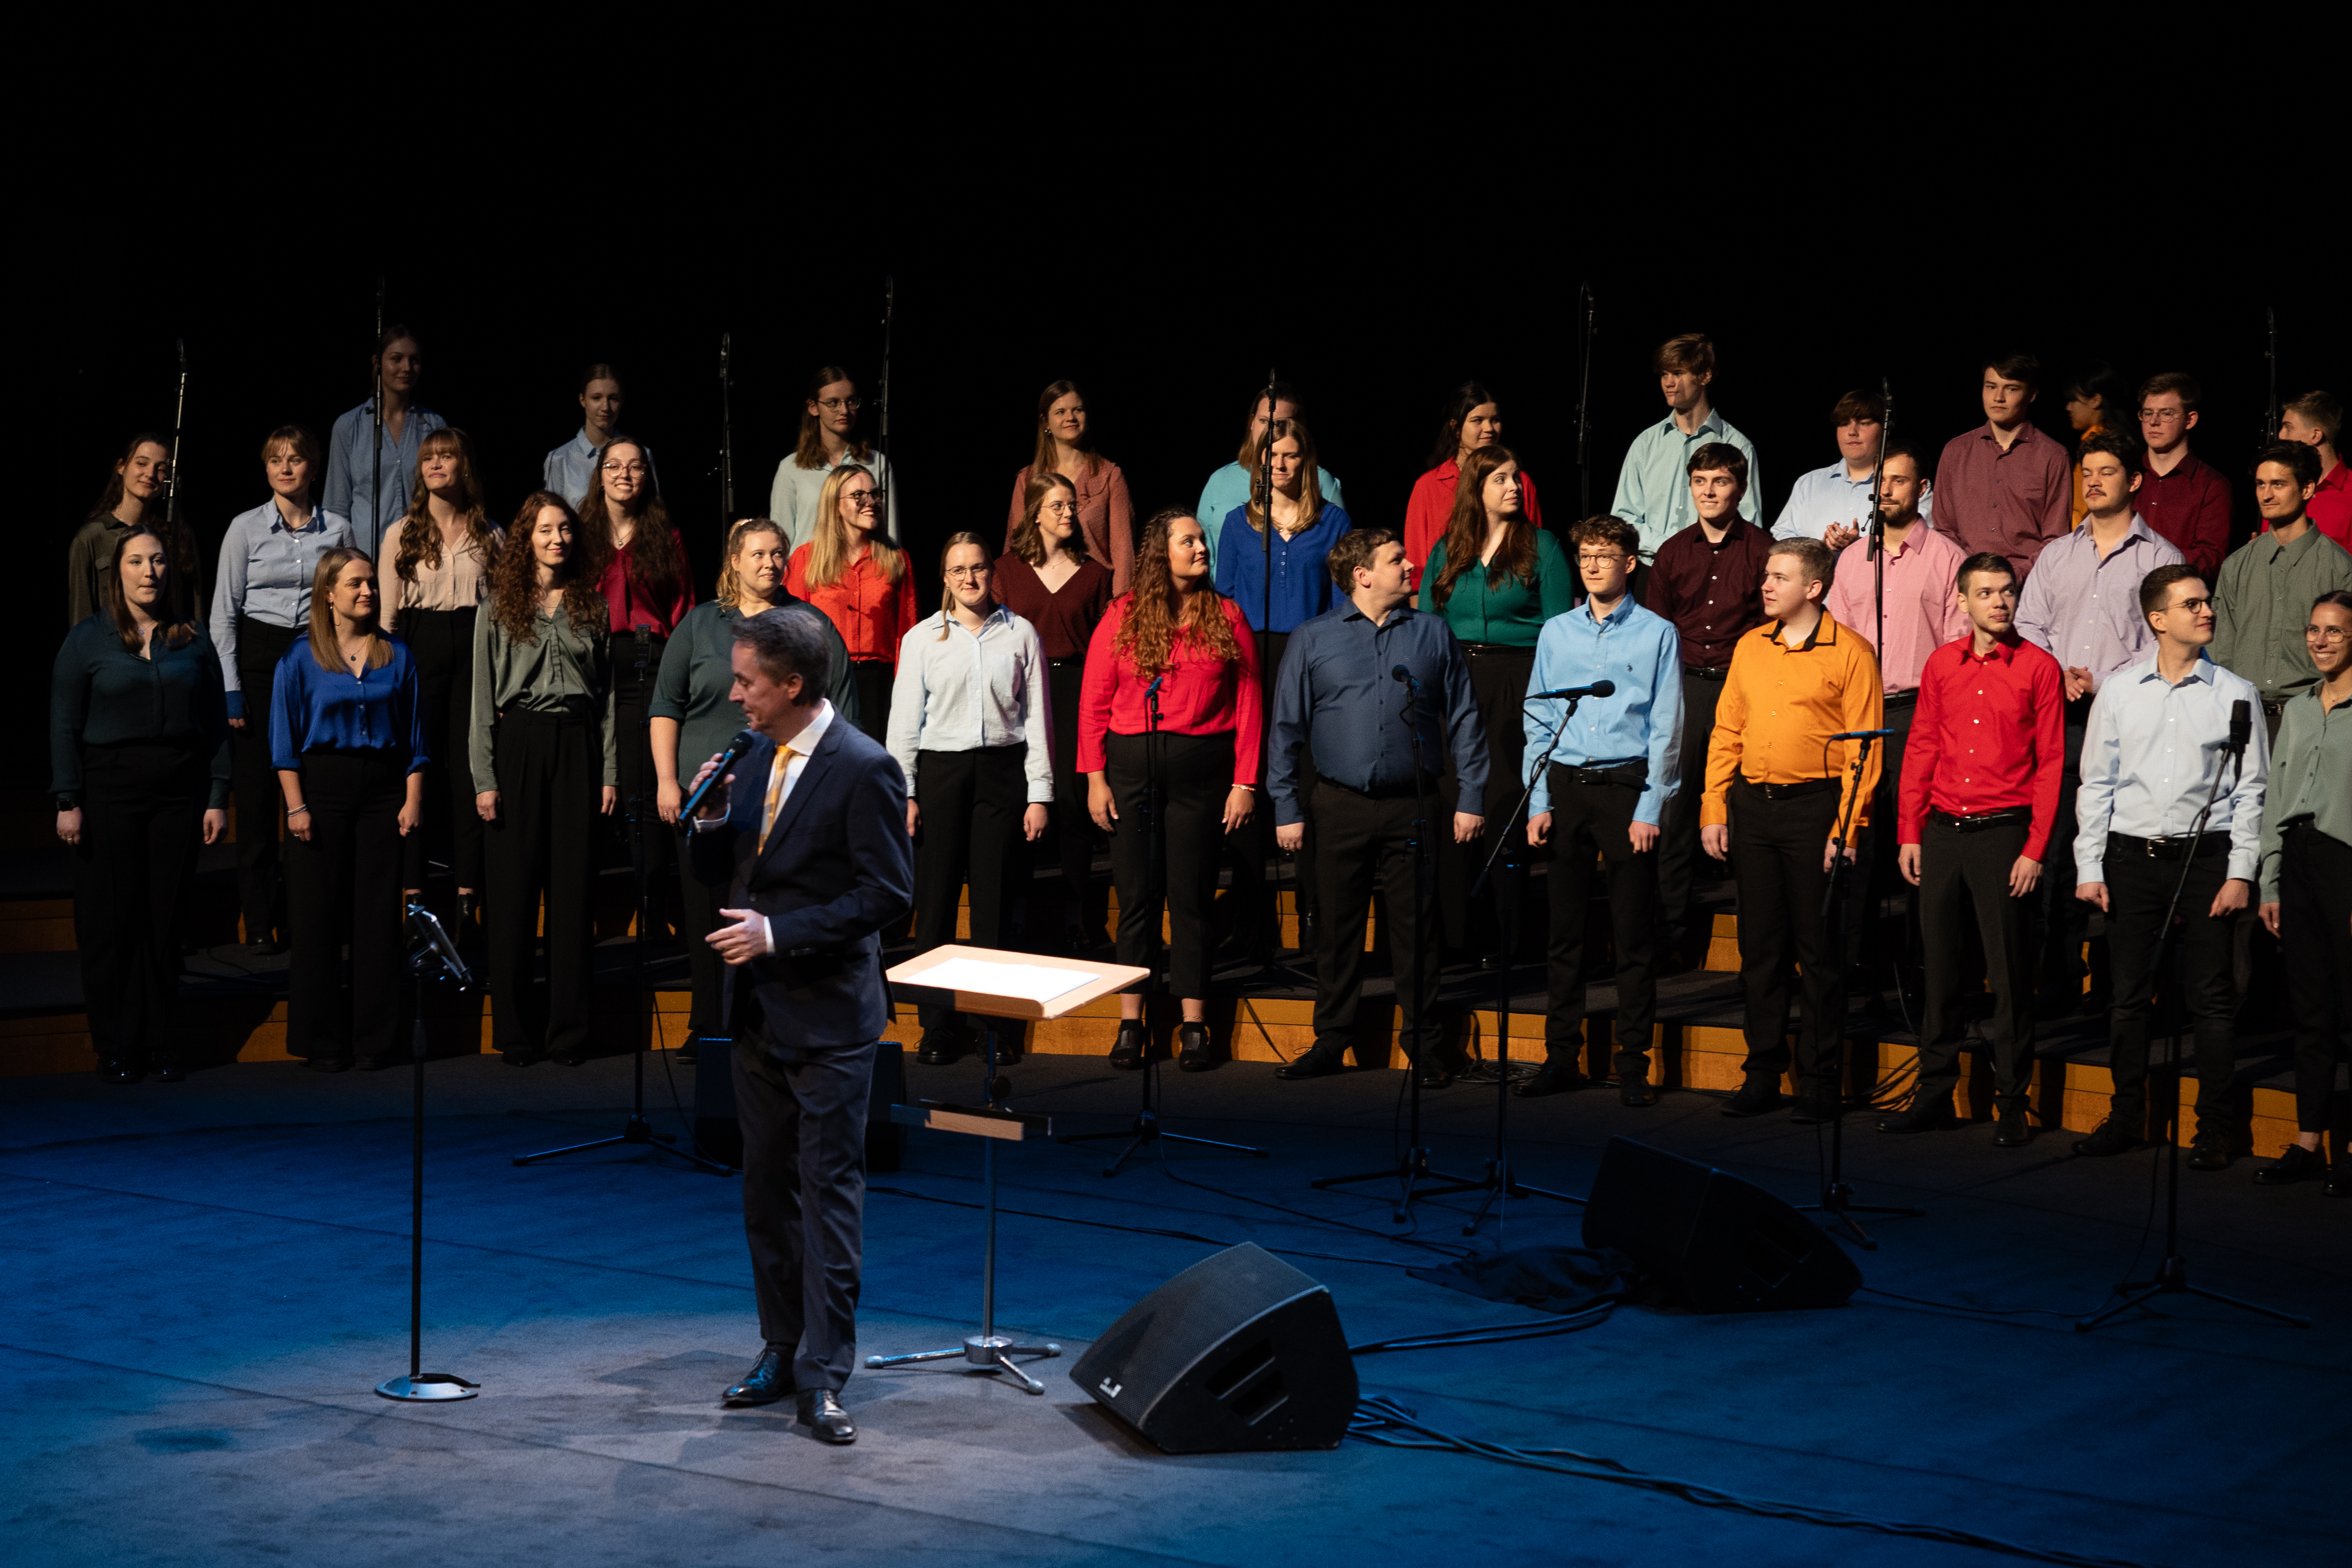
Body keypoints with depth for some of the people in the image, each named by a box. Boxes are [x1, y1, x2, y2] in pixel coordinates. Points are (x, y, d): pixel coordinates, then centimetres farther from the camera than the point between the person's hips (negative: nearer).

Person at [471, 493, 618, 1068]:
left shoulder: (593, 605, 10)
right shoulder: (499, 607, 4)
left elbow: (608, 694, 10)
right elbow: (483, 698, 1)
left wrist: (610, 772, 3)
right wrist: (484, 778, -6)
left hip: (578, 745, 2)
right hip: (518, 744, -2)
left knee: (574, 888, 2)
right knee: (514, 886, -1)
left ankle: (569, 1030, 8)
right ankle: (515, 1030, 6)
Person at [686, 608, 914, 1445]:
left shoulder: (864, 770, -15)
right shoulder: (755, 761, 9)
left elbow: (888, 895, -17)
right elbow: (719, 874, 16)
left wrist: (778, 932, -20)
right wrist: (710, 818, -5)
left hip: (828, 1016, -8)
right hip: (758, 1008, 8)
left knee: (829, 1193, -4)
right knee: (767, 1189, 14)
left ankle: (823, 1375, -2)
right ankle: (782, 1350, 24)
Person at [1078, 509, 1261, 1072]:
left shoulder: (1226, 616, 4)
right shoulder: (1122, 617, 3)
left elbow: (1248, 706, 1)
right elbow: (1093, 704, 2)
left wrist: (1245, 783, -5)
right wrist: (1096, 780, -4)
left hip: (1202, 765, 0)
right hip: (1132, 765, 0)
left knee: (1191, 897, 4)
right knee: (1136, 895, 5)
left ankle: (1194, 1026, 9)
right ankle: (1130, 1023, 11)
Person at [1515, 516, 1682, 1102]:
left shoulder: (1657, 635, 1)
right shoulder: (1557, 633, 11)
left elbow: (1667, 730, -2)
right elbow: (1537, 722, 12)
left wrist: (1650, 810, -9)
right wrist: (1538, 802, 3)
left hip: (1626, 786, -3)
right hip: (1565, 786, 3)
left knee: (1633, 934, -1)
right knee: (1565, 929, 6)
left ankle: (1633, 1066, 5)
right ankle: (1562, 1059, 13)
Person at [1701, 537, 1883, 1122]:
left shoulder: (1850, 653, -5)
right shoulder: (1750, 647, 12)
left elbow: (1864, 747, -8)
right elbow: (1726, 731, 14)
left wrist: (1846, 829, -14)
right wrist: (1714, 810, 6)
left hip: (1815, 808, -5)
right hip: (1752, 805, 5)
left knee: (1818, 948, 0)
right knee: (1759, 946, 8)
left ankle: (1819, 1079, 8)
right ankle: (1763, 1073, 16)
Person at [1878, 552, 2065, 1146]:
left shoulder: (2039, 668, -2)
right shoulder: (1942, 664, 9)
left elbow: (2051, 763, -4)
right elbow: (1920, 751, 12)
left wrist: (2035, 850, -10)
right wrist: (1909, 833, 5)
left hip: (2003, 831, -4)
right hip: (1941, 830, 4)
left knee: (2009, 973, -1)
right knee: (1940, 966, 9)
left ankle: (2011, 1104, 7)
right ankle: (1935, 1092, 18)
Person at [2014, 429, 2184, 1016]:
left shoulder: (2160, 557, 6)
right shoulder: (2057, 555, 19)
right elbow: (2027, 625, 14)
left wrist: (2105, 682, -13)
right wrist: (2058, 675, -3)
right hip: (2060, 719, 3)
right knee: (2057, 847, -1)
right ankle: (2057, 984, 4)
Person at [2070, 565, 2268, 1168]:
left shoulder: (2235, 694, 3)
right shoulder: (2119, 690, 7)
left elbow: (2252, 789, 2)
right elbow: (2096, 782, 8)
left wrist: (2241, 872, -6)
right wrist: (2089, 866, 2)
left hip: (2205, 855, -1)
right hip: (2131, 855, 2)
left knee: (2210, 998, -1)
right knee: (2129, 993, 5)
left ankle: (2215, 1126, 7)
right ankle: (2127, 1116, 16)